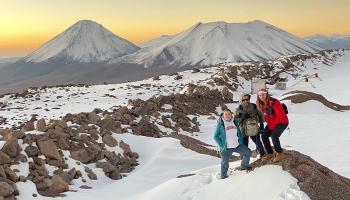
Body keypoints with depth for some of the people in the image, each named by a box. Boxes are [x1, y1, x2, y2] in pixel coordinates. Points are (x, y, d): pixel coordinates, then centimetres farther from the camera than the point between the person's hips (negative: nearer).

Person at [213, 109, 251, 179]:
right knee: (225, 163, -1)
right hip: (227, 148, -4)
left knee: (248, 152, 2)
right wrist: (221, 146, -12)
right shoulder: (220, 124, -7)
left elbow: (239, 133, 16)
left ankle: (243, 166, 23)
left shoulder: (234, 122, 6)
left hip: (237, 145, 5)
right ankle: (223, 177, 18)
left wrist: (241, 142, 4)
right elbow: (215, 136, -5)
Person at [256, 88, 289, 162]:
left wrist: (274, 125, -18)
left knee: (274, 136, -25)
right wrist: (269, 123, 3)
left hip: (282, 122, -8)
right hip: (271, 123, 8)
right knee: (264, 135, -2)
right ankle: (270, 153, 14)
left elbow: (280, 115, -26)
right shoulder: (262, 104, -1)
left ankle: (280, 154, -5)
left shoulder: (274, 102, -26)